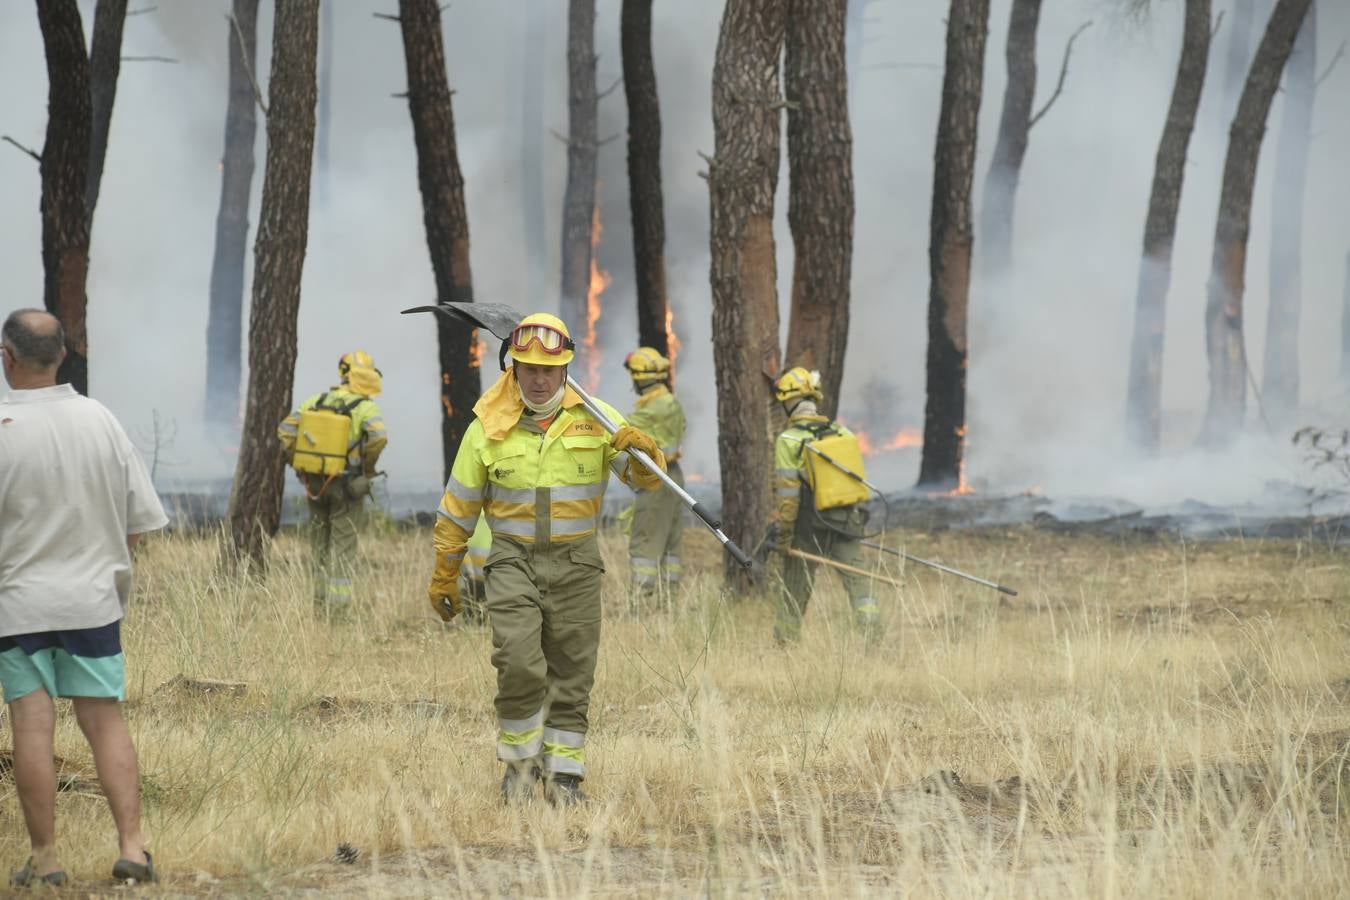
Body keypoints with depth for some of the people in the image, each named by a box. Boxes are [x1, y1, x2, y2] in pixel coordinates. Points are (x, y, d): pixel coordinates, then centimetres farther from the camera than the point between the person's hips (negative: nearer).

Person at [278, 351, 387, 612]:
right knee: (343, 542, 4)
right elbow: (378, 438, -26)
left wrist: (299, 465, 8)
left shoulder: (316, 401, 4)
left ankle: (321, 594, 21)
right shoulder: (365, 408, -10)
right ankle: (338, 598, -1)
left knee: (319, 540, 17)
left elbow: (285, 431, 2)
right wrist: (367, 468, -9)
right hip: (346, 484, -4)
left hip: (315, 481, 4)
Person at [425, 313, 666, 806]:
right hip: (513, 561, -1)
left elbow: (648, 478, 1)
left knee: (571, 677, 4)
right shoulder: (489, 428, 1)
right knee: (519, 664, -18)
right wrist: (444, 576, 12)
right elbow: (457, 509, 8)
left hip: (576, 565, 1)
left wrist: (641, 450, -23)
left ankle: (564, 773, 14)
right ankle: (520, 761, 1)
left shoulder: (595, 419, 2)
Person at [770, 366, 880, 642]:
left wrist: (783, 534, -7)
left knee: (795, 590, 9)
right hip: (848, 523, 3)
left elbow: (788, 494, -14)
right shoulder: (842, 433, 4)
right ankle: (875, 638, -12)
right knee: (857, 581, 2)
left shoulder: (788, 441, -11)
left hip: (810, 526, -3)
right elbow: (855, 478, 10)